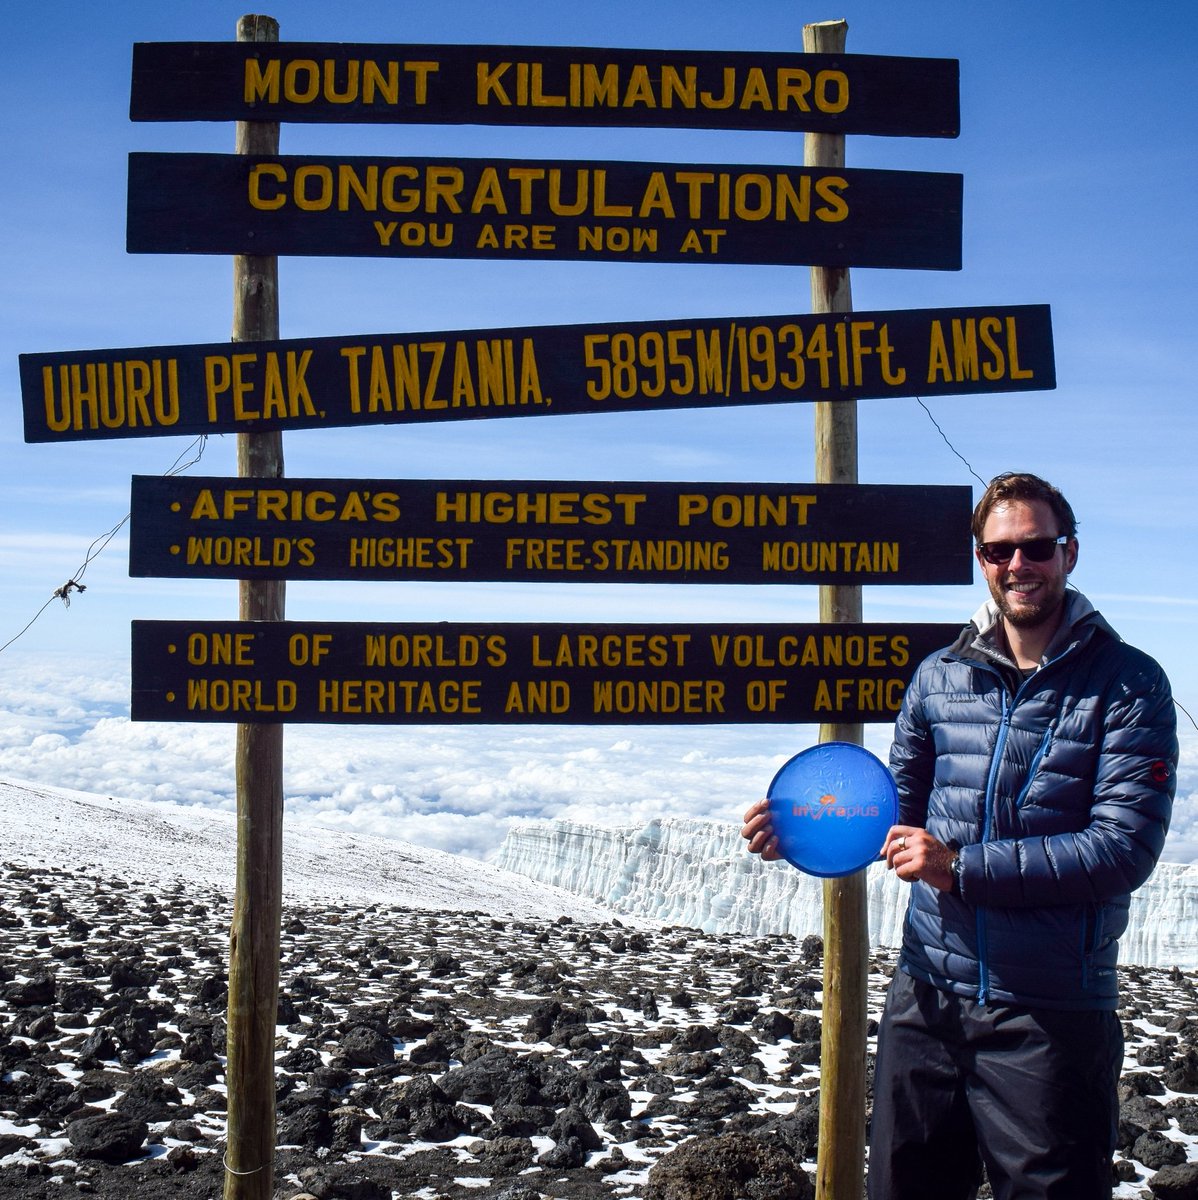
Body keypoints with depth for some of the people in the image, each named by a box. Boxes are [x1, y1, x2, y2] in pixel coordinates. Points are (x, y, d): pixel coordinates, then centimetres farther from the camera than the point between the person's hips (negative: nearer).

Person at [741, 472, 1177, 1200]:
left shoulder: (1127, 685, -6)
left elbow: (1125, 847, -15)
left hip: (1050, 1017, -4)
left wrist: (963, 867, -20)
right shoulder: (940, 677, 7)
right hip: (928, 999, 4)